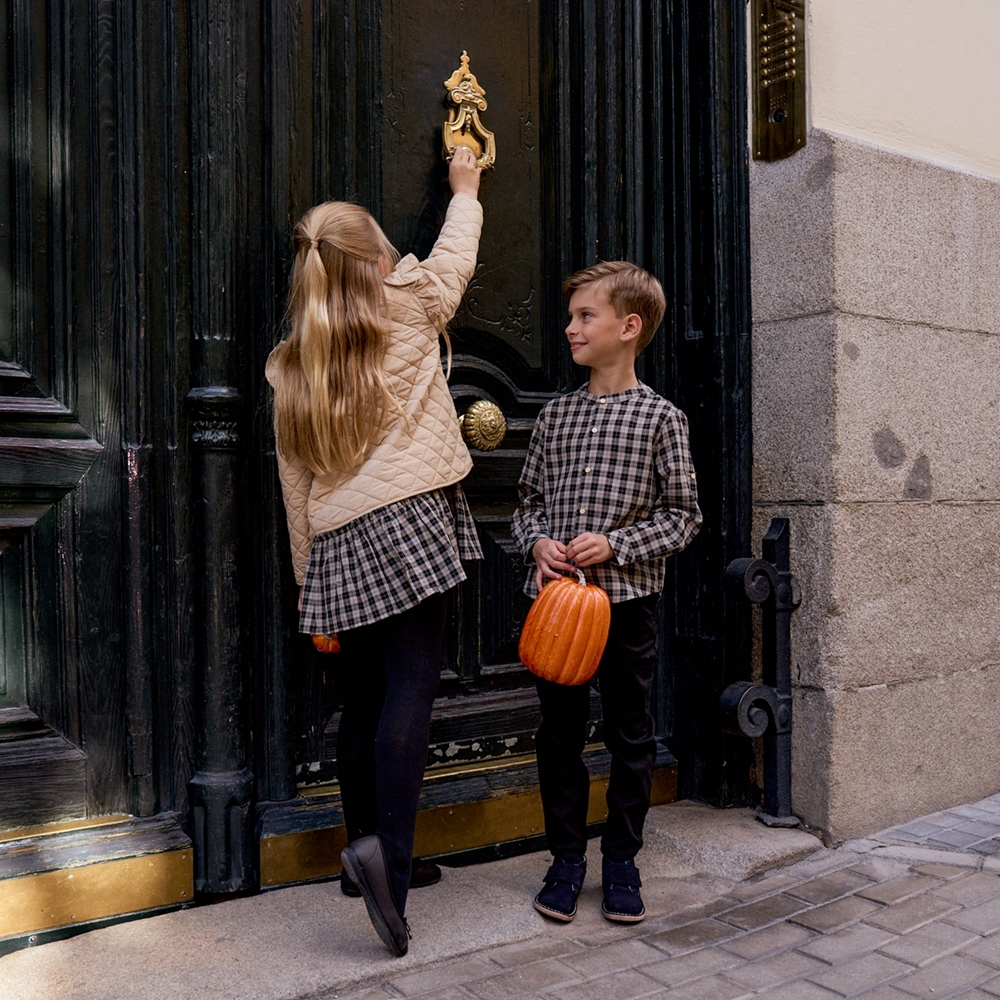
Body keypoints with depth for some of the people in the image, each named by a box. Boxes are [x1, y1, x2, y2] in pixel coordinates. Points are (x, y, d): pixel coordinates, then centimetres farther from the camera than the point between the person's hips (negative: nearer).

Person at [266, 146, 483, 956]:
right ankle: (389, 856, -19)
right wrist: (465, 187, 42)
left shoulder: (291, 365, 14)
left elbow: (295, 481, 13)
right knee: (410, 692, -8)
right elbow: (454, 254, 24)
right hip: (408, 523, -5)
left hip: (339, 544, 5)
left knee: (364, 699, 13)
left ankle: (364, 843, 23)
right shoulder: (409, 309, 4)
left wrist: (309, 577, 19)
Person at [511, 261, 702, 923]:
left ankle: (622, 860, 25)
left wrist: (615, 545, -15)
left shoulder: (660, 417, -3)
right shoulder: (555, 415, 9)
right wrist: (539, 543, -5)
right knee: (559, 733, 10)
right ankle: (567, 856, 25)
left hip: (628, 600, -3)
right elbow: (530, 500, 15)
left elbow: (683, 515, -3)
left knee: (631, 737, 8)